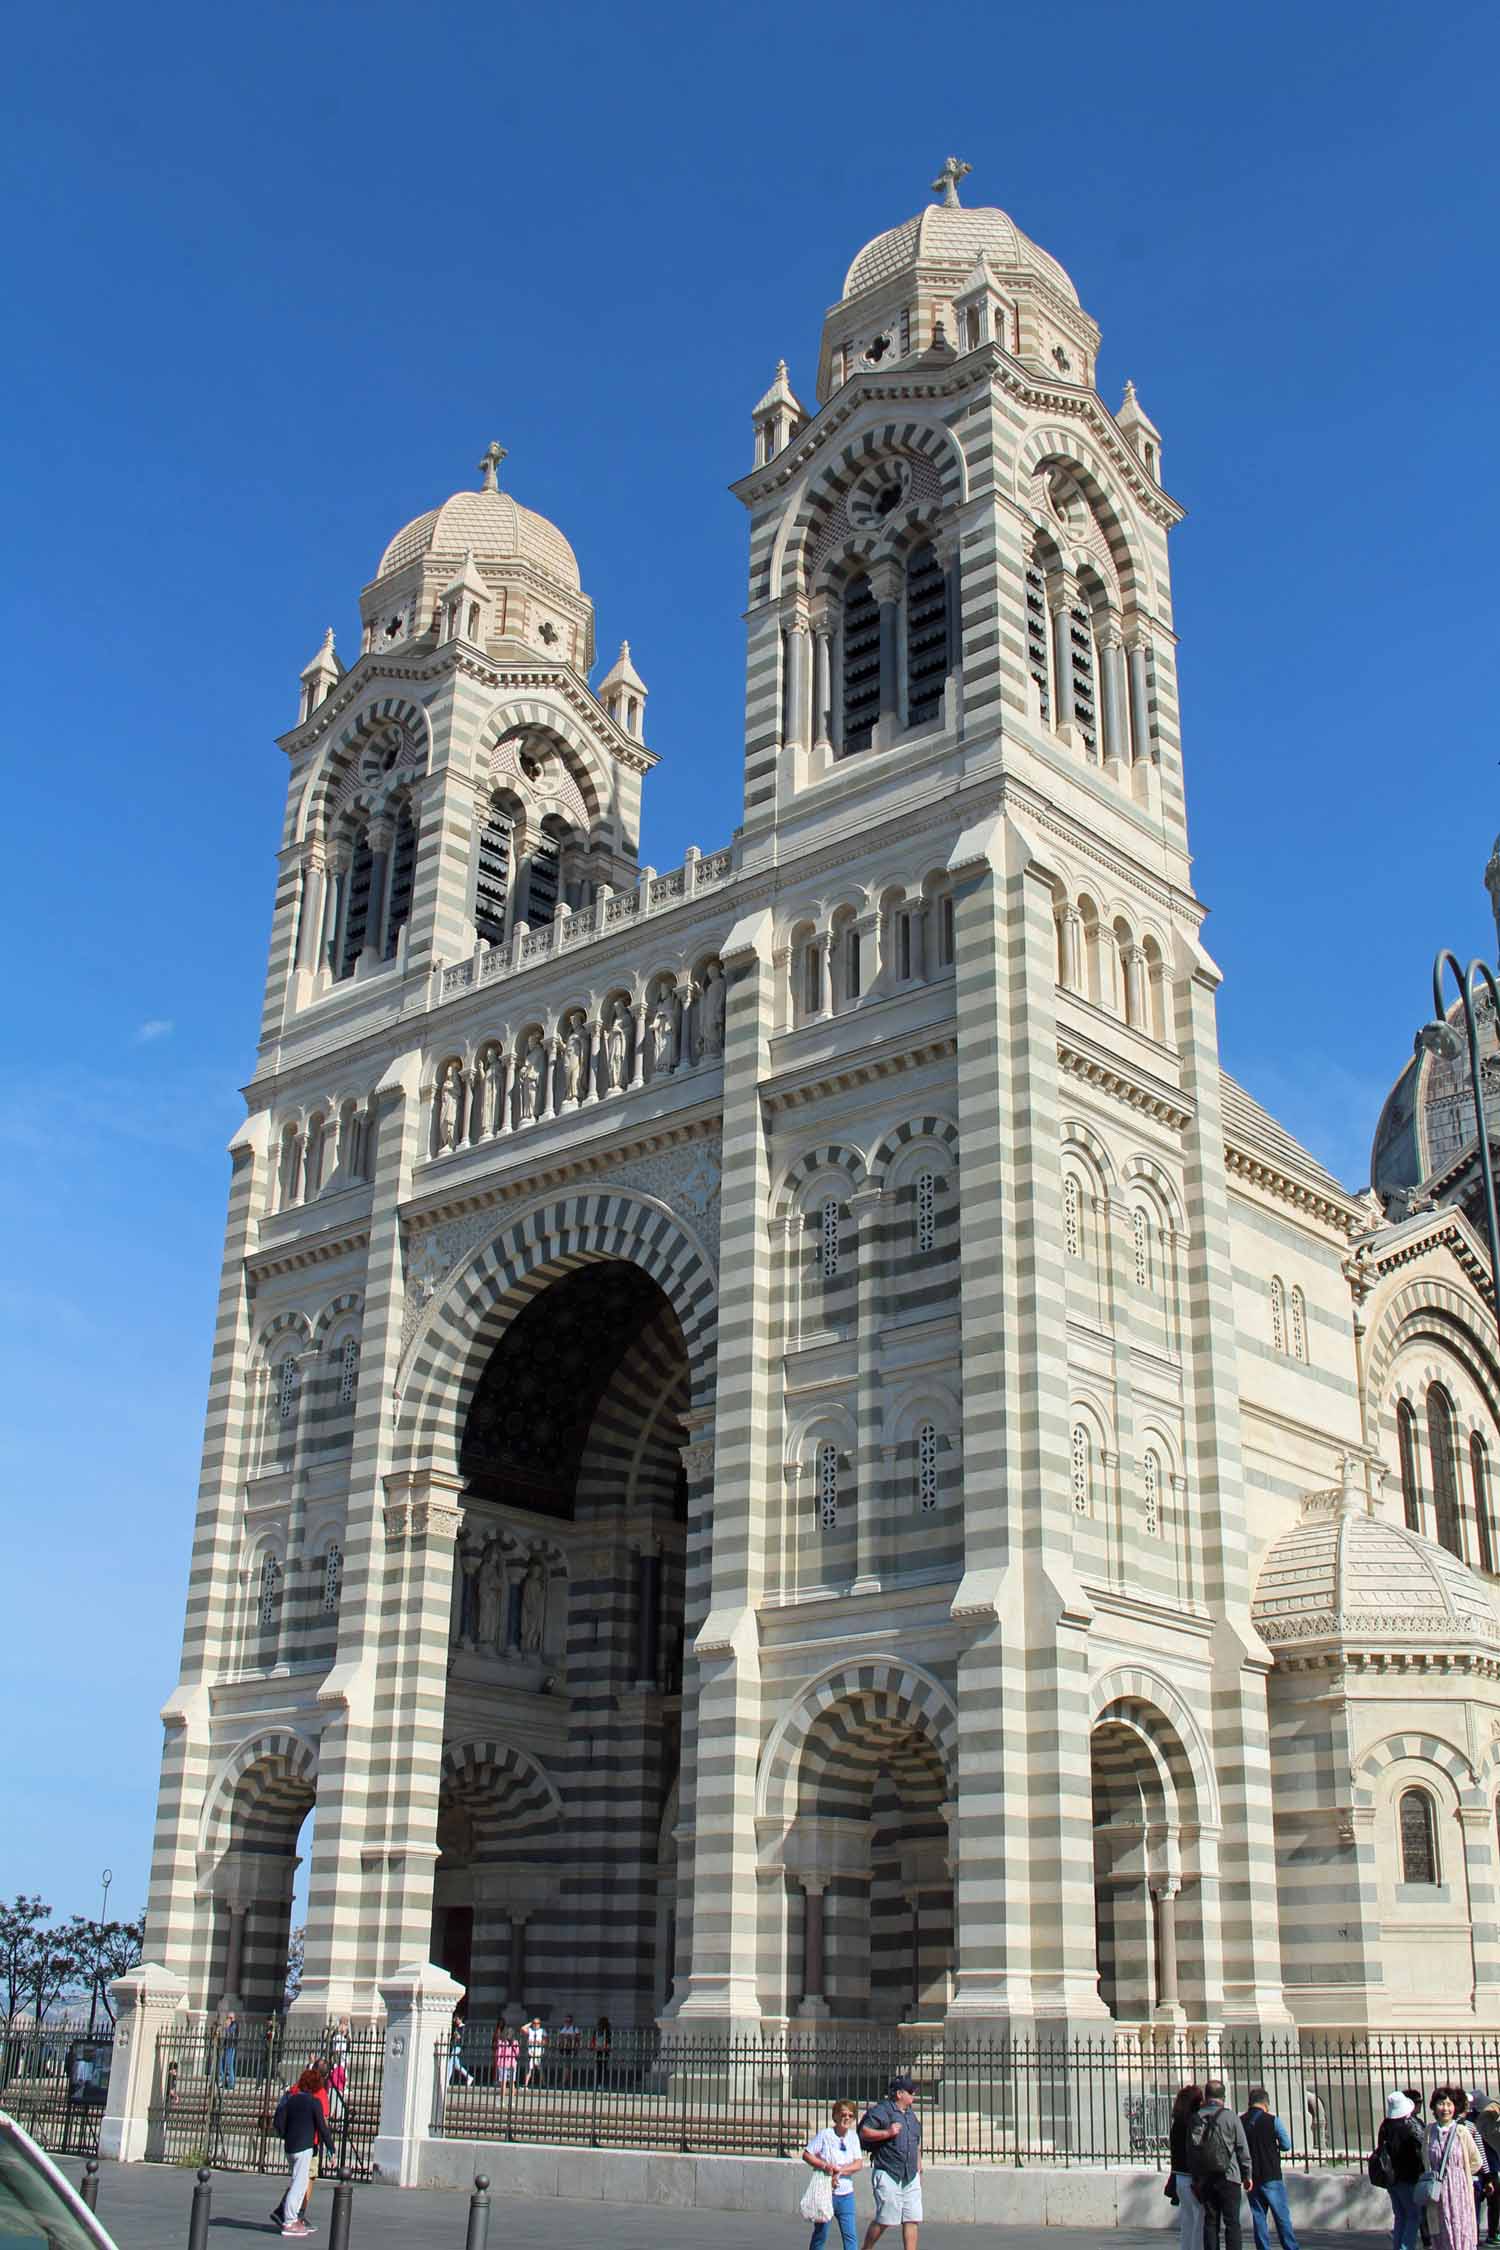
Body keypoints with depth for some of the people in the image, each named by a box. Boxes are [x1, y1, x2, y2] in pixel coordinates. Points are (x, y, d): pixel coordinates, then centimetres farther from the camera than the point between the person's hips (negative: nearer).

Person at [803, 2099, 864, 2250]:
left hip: (846, 2194, 3)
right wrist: (825, 2166, -18)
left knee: (850, 2235, -3)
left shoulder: (853, 2137, 4)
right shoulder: (824, 2135, -7)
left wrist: (840, 2170, -16)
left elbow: (859, 2164, -2)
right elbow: (806, 2155, -6)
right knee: (820, 2234, 7)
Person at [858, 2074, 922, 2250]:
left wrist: (919, 2169, 24)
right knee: (884, 2219, -5)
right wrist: (887, 2133, -19)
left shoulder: (911, 2114, 19)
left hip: (910, 2176, 7)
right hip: (887, 2174, -7)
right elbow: (864, 2132, -14)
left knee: (912, 2219, 1)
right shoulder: (881, 2111, -7)